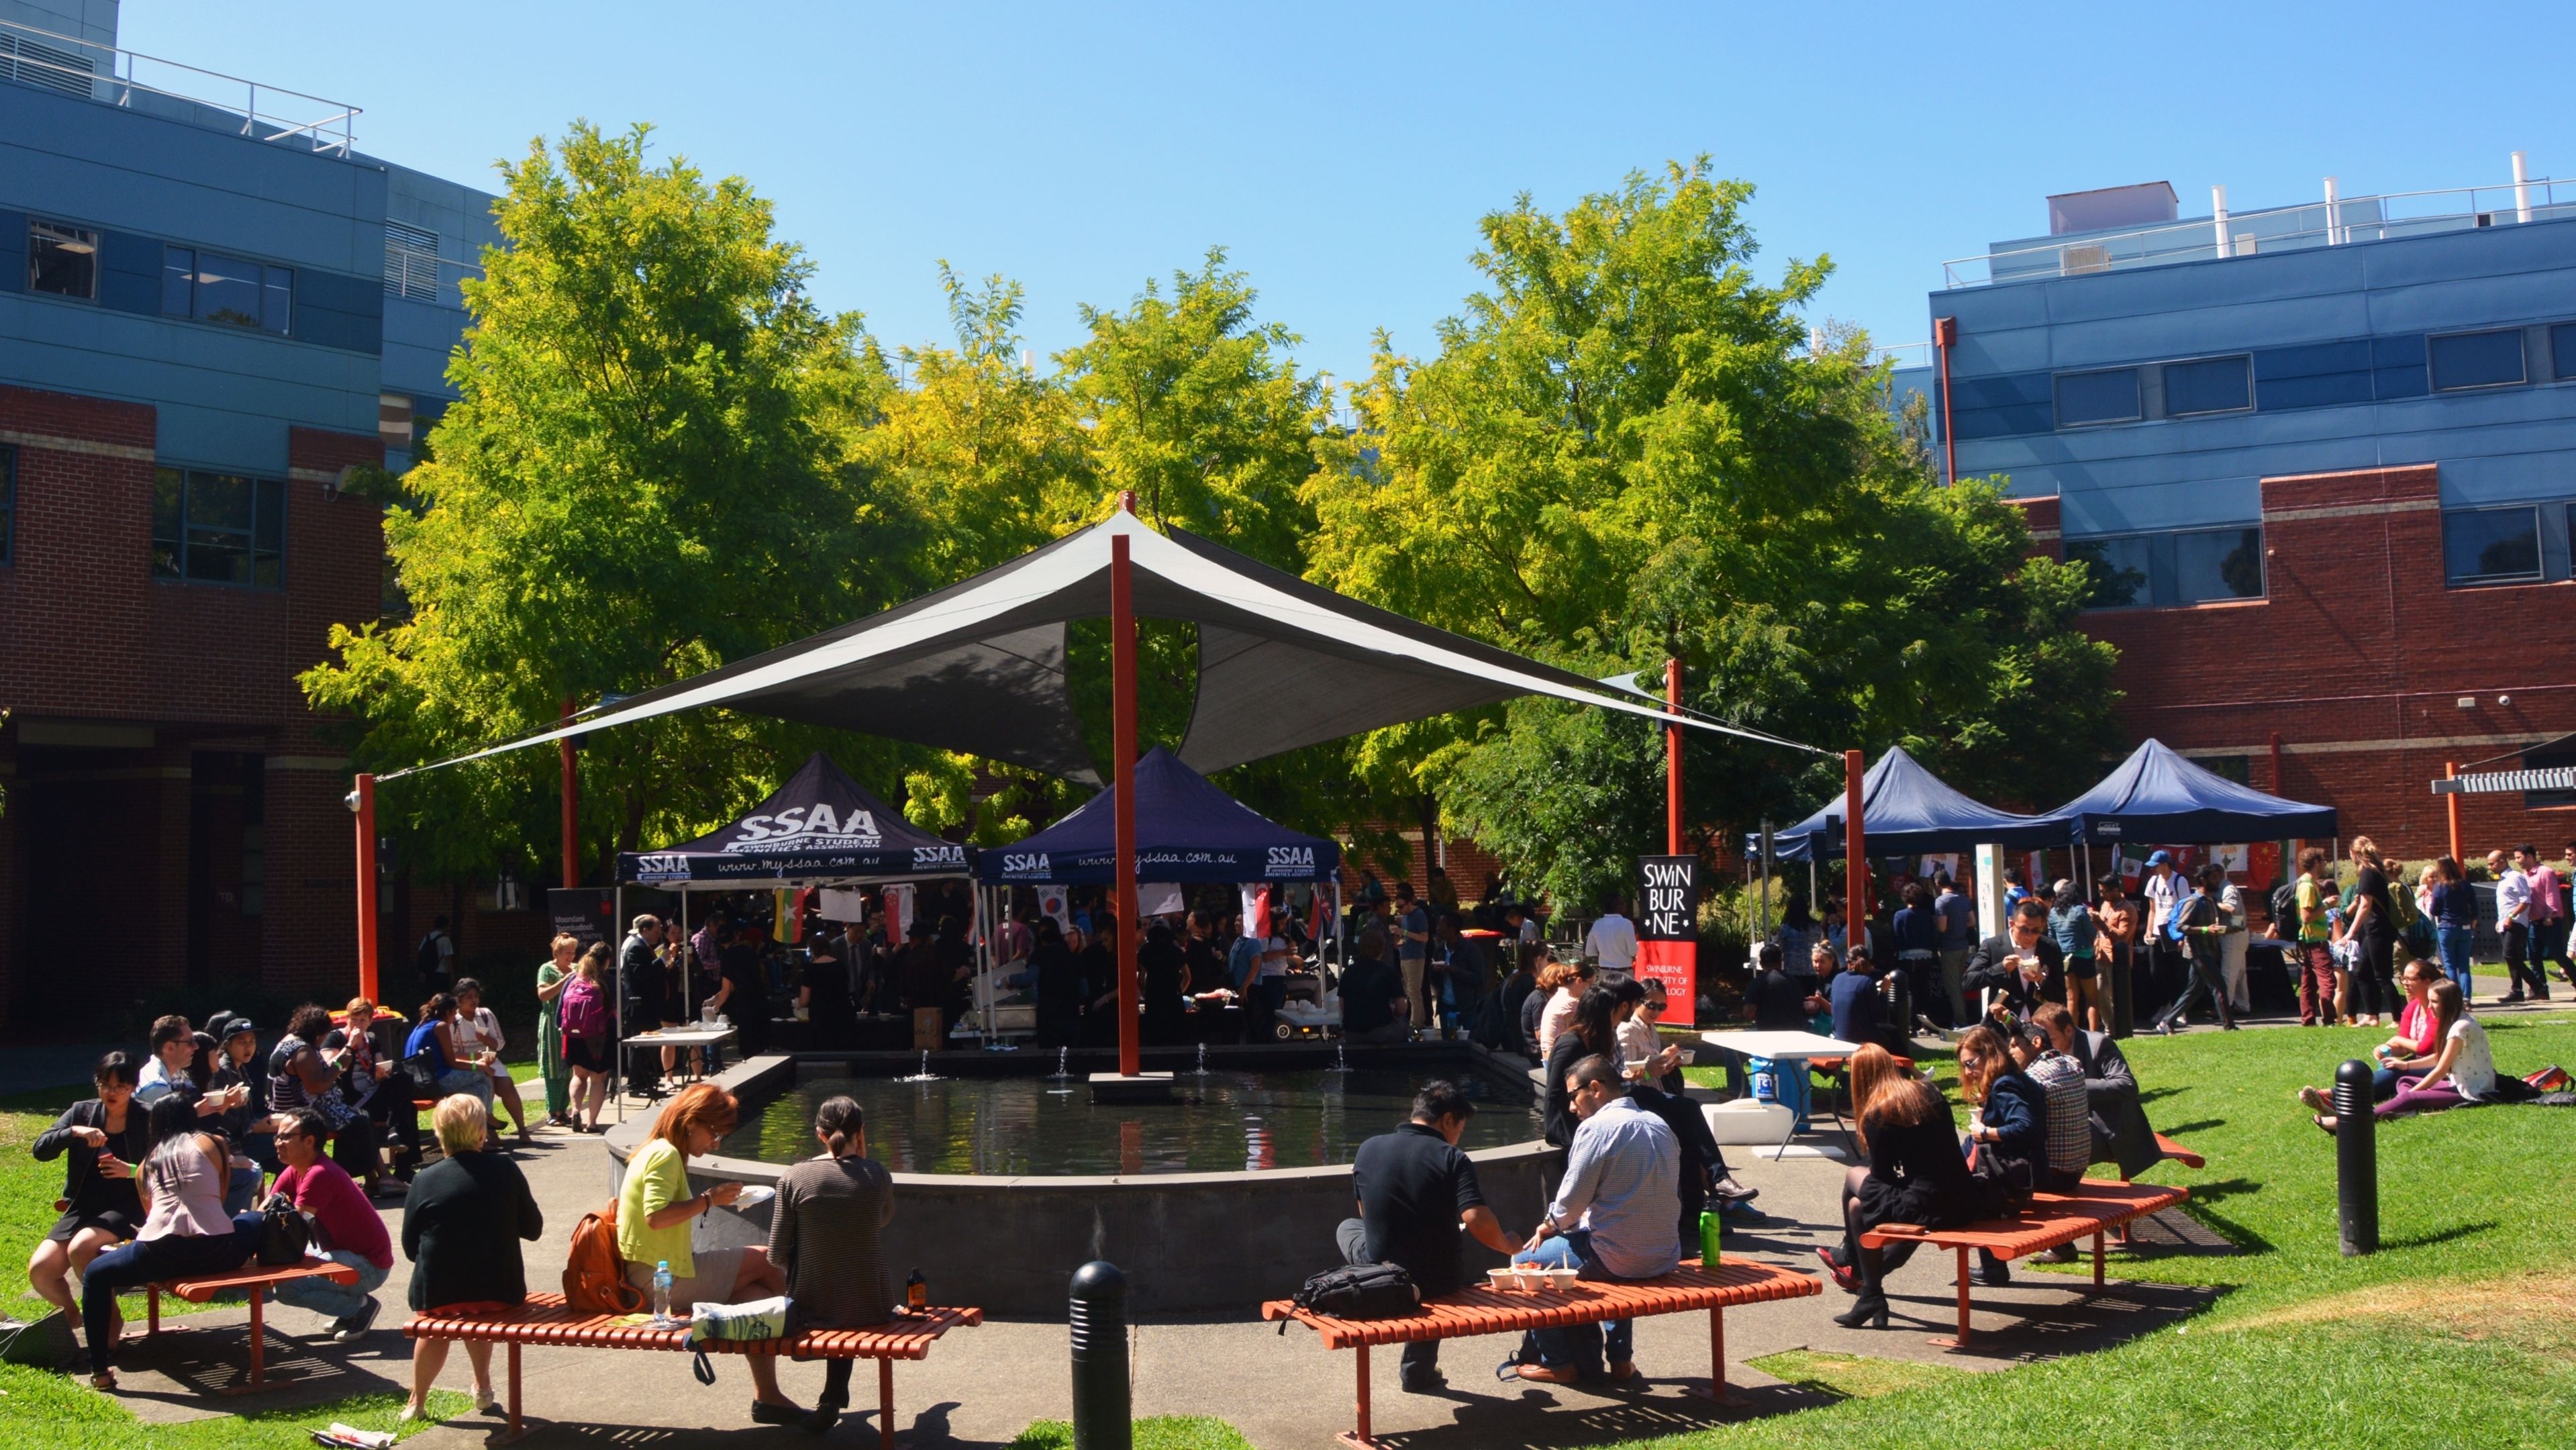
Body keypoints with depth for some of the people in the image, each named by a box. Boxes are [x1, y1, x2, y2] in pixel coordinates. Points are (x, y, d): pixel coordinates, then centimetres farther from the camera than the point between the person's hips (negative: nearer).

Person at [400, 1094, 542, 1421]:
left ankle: (417, 1403, 44)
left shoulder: (424, 1181, -8)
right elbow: (533, 1228, 1)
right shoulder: (506, 1169, -7)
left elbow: (410, 1248, 0)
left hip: (438, 1295, 0)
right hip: (500, 1292, 1)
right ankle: (482, 1386, 42)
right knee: (477, 1319, 36)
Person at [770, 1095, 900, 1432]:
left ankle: (834, 1395, 29)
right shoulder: (878, 1176, -6)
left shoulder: (793, 1178, -9)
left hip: (811, 1307, 0)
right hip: (868, 1306, 0)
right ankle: (833, 1394, 28)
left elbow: (777, 1257, -5)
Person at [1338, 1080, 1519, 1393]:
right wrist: (1511, 1247, -5)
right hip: (1441, 1279, 0)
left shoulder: (1368, 1149, -2)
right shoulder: (1451, 1158, -13)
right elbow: (1477, 1220, -24)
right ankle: (1418, 1370, 42)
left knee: (1347, 1227, 32)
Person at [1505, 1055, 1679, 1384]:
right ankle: (1620, 1358, 35)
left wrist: (1550, 1224, 8)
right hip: (1665, 1256, 8)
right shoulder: (1659, 1126, 10)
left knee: (1526, 1261, 11)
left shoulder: (1597, 1127, -14)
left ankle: (1559, 1364, 18)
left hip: (1619, 1258, -8)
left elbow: (1572, 1201, -13)